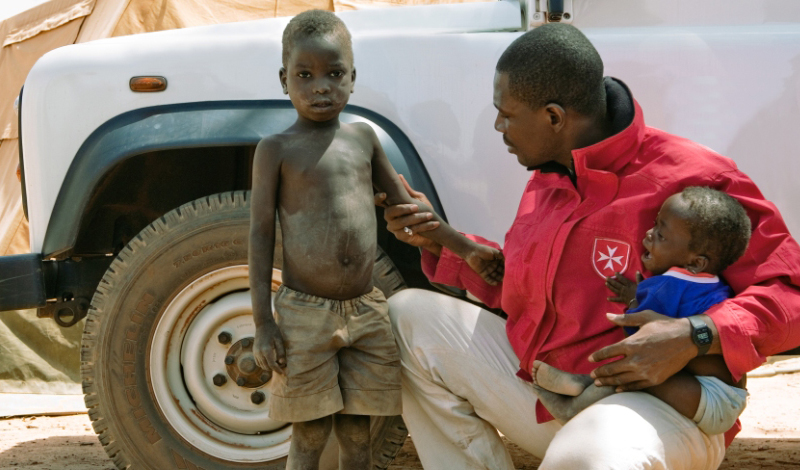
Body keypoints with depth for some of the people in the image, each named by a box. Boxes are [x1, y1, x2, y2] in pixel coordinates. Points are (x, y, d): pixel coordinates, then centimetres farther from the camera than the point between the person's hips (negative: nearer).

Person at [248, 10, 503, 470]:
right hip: (305, 316, -4)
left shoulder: (364, 138, 9)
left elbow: (407, 207, 17)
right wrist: (263, 324, -9)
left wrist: (468, 248, 12)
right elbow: (261, 235, -4)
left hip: (367, 312, 4)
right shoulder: (276, 149, -3)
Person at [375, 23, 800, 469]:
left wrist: (697, 337, -30)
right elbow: (517, 284, 24)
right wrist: (436, 240, 13)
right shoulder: (546, 181, 11)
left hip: (655, 405, -8)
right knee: (409, 316, 6)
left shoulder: (694, 178, -17)